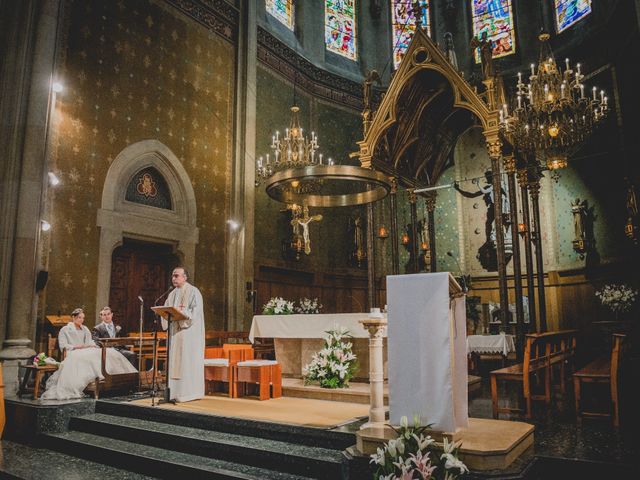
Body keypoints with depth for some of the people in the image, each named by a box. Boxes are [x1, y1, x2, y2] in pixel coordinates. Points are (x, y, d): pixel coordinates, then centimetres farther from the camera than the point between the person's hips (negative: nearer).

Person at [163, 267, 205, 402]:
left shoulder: (193, 292, -5)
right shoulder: (173, 294, 17)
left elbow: (196, 311, -14)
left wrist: (181, 312, -25)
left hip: (188, 331, -7)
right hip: (175, 332, 7)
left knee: (187, 362, -5)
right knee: (174, 362, 8)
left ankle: (189, 392, 0)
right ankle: (174, 392, 14)